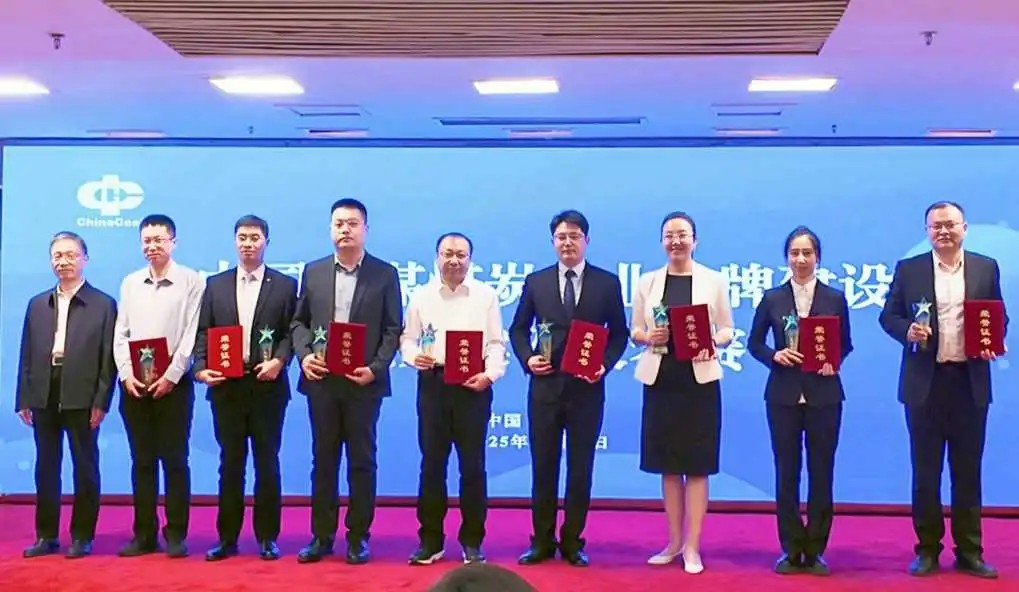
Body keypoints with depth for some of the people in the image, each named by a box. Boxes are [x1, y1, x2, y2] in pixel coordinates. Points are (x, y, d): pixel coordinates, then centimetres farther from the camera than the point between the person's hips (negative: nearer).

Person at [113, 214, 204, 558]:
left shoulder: (191, 281, -1)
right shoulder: (130, 283, 12)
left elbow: (192, 334, -7)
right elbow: (121, 334, 9)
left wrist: (171, 376, -13)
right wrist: (127, 374, -4)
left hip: (174, 383, -4)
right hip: (134, 384, 4)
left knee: (174, 459, 0)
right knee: (142, 461, 7)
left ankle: (176, 534, 7)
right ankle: (144, 535, 13)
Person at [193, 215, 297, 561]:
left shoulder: (285, 285, 4)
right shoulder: (216, 285, 10)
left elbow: (291, 332, 0)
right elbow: (203, 334, 7)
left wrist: (279, 361, -16)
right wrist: (201, 368, -8)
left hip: (267, 385, -2)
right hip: (226, 386, 2)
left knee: (267, 462, 4)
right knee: (230, 463, 7)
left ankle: (267, 537, 12)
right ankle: (227, 538, 13)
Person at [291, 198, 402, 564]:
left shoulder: (385, 274, 1)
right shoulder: (313, 272, 9)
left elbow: (393, 330, -1)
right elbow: (299, 322, 11)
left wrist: (375, 368, -14)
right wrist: (304, 355, -7)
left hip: (363, 382, -2)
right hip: (321, 380, 2)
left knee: (361, 461, 4)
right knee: (323, 459, 8)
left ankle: (359, 537, 13)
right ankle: (321, 535, 16)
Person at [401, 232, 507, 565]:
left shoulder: (486, 295, 5)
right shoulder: (421, 296, 9)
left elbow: (496, 343, 2)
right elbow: (408, 338, 8)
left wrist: (490, 373, -14)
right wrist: (414, 356, -13)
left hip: (473, 385, -1)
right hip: (432, 382, 1)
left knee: (472, 465, 2)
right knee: (432, 463, 5)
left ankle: (472, 541, 13)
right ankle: (430, 539, 14)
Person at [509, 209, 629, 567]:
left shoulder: (607, 283, 3)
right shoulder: (535, 281, 6)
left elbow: (619, 333, 5)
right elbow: (518, 329, 12)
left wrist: (605, 364, -11)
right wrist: (527, 359, -6)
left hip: (587, 388, -1)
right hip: (545, 386, 1)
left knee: (581, 468, 6)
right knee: (543, 466, 5)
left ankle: (572, 543, 16)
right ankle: (542, 542, 15)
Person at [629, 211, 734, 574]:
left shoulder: (713, 280, 2)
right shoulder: (647, 281, 7)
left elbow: (728, 329, 4)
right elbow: (634, 331, 9)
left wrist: (713, 343, -16)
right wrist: (648, 337, -12)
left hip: (700, 380, -2)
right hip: (660, 380, 2)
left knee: (697, 465, 0)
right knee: (668, 465, 8)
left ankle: (692, 547, 7)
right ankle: (674, 541, 20)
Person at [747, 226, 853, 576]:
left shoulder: (835, 299, 4)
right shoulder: (772, 298, 4)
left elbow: (845, 344, 6)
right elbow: (754, 343, 7)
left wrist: (834, 361, -14)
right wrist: (774, 355, -12)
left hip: (824, 395, 0)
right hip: (784, 395, 0)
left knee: (821, 473, 5)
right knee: (786, 473, 4)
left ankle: (815, 551, 15)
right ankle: (792, 551, 14)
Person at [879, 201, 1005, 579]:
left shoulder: (986, 268, 7)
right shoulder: (908, 269, 3)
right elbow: (888, 316, 4)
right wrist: (907, 331, -16)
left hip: (970, 382, 1)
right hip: (925, 382, -1)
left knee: (968, 471, 8)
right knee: (926, 471, 6)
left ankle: (969, 552, 16)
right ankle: (927, 550, 14)